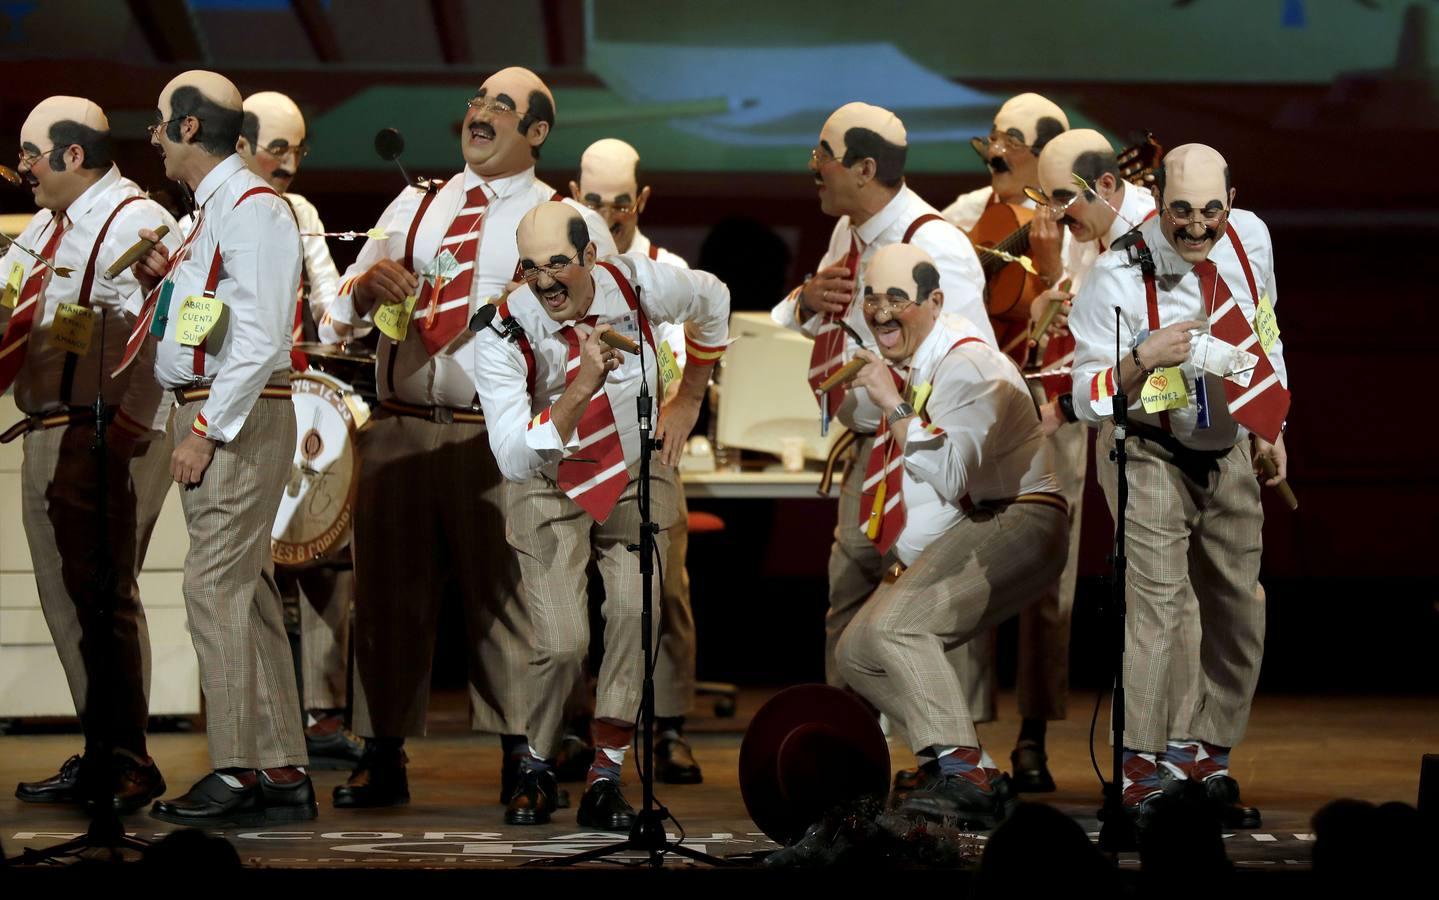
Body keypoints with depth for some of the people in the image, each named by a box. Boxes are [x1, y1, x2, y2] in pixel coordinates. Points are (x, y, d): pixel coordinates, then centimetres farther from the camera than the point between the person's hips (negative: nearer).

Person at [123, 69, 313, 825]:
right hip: (204, 413, 10)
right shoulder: (213, 210, 18)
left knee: (217, 587, -11)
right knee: (245, 592, 10)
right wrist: (162, 282, 9)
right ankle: (282, 774, 13)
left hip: (238, 417, -10)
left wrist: (208, 431, -21)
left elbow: (259, 337, -20)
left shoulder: (252, 209, -13)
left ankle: (238, 773, -10)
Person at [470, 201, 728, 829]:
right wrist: (580, 390, -44)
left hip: (637, 472, 2)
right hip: (549, 488, -2)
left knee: (634, 611, -19)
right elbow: (513, 458, -33)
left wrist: (687, 401, 11)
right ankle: (536, 767, 13)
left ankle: (605, 778, -12)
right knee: (562, 644, -14)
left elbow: (711, 301, 6)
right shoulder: (503, 335, -26)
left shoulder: (636, 283, -19)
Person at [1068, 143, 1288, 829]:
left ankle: (1206, 760, 19)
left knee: (1239, 612, 7)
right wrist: (1144, 358, -40)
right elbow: (1088, 400, -22)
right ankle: (1140, 773, -16)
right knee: (1157, 600, -18)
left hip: (1230, 451, 6)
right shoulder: (1119, 277, -23)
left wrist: (1274, 429, 17)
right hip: (1151, 454, -6)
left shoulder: (1251, 239, -8)